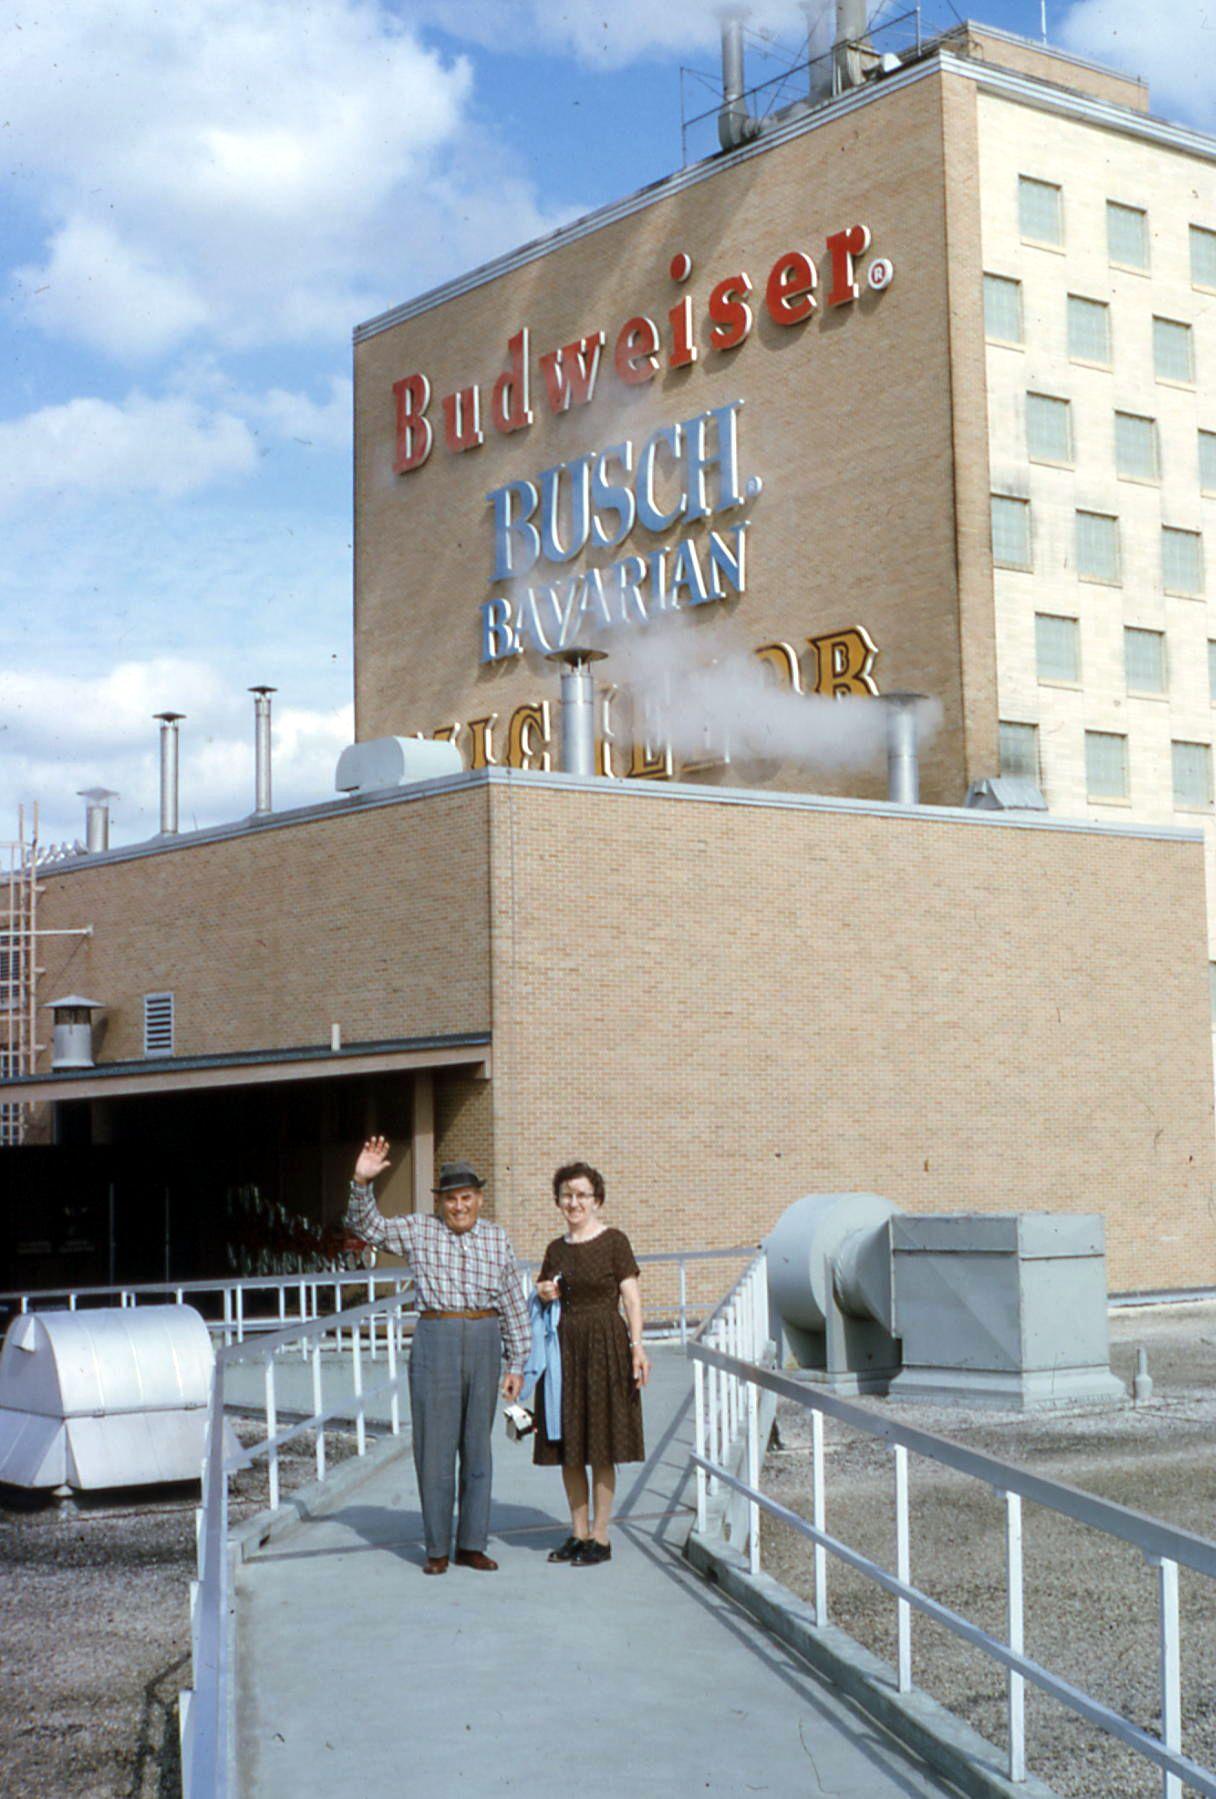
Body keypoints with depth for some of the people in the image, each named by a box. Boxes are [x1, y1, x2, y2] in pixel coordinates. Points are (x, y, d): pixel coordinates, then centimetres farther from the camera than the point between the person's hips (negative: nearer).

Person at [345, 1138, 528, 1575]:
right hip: (435, 1340, -2)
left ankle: (471, 1545, 15)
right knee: (434, 1444, -2)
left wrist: (516, 1365, 9)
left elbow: (514, 1306, 11)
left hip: (484, 1342, 2)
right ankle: (437, 1548, 6)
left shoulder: (497, 1238, 8)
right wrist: (362, 1182, -17)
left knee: (477, 1446, 7)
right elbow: (366, 1225, 0)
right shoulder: (419, 1230, 5)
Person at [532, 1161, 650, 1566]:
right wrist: (543, 1295, -1)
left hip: (604, 1343, -5)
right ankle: (578, 1534, 18)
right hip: (564, 1345, 5)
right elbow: (542, 1294, 22)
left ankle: (600, 1537, 6)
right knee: (569, 1447, 8)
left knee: (600, 1449, -1)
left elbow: (631, 1295, -7)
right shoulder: (556, 1249, 12)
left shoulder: (614, 1241, -3)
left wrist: (637, 1345, -17)